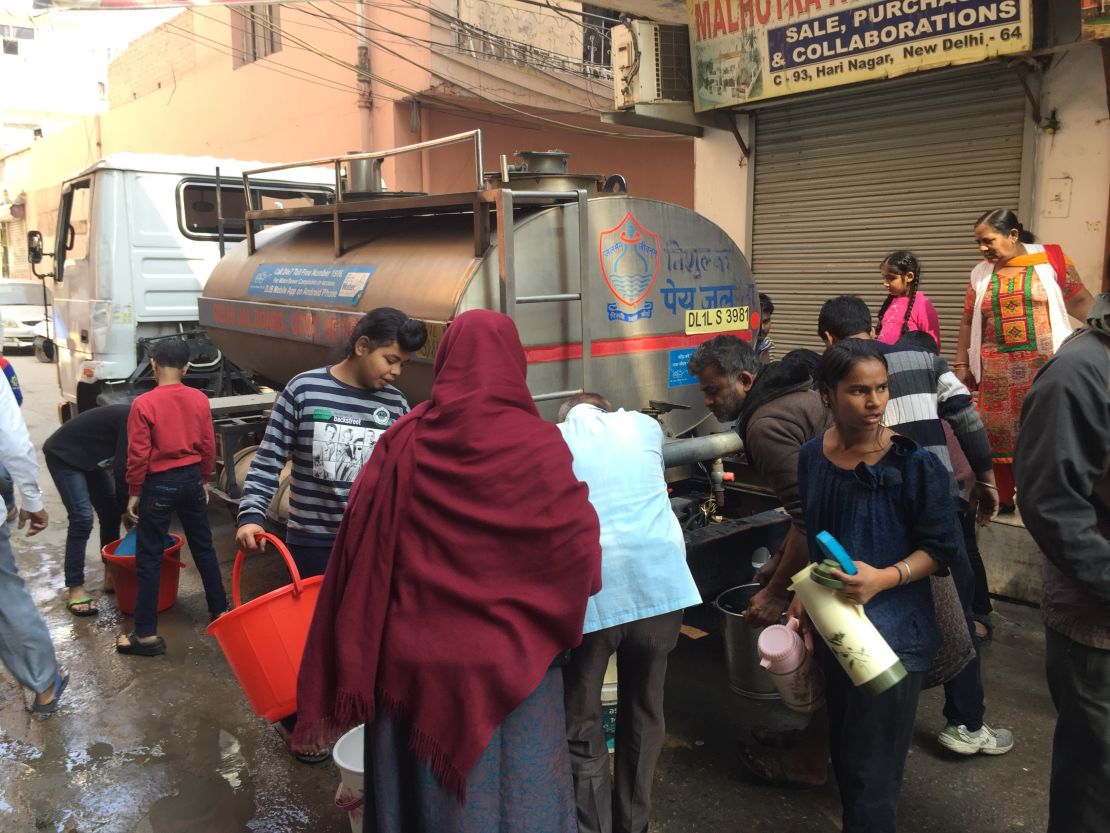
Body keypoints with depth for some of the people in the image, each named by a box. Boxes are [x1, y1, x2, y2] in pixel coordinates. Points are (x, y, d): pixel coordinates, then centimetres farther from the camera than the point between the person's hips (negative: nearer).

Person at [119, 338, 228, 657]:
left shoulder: (143, 403, -15)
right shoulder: (200, 400, -3)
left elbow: (138, 455, -13)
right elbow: (208, 447, 4)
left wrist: (133, 493, -2)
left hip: (159, 484, -4)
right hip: (191, 479, 4)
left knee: (149, 558, 4)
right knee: (204, 548, 18)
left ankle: (147, 635, 8)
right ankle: (220, 610, 27)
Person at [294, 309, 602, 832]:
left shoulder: (403, 441, -6)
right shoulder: (538, 444, -13)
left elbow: (361, 544, -5)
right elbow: (578, 543, -7)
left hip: (416, 653, 3)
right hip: (509, 656, -2)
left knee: (421, 779, 19)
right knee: (511, 786, 15)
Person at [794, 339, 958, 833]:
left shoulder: (914, 463, -15)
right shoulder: (812, 457, -1)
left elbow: (939, 548, -11)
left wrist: (883, 579, -25)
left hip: (893, 631, -5)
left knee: (873, 771, 1)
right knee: (843, 753, 19)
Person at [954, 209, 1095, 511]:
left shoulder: (1050, 260, -1)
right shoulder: (981, 274, 8)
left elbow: (1080, 302, 0)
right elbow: (968, 322, 12)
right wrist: (962, 364, 10)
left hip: (1046, 366, -3)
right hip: (998, 370, 3)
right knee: (1000, 432, 5)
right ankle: (1005, 500, 19)